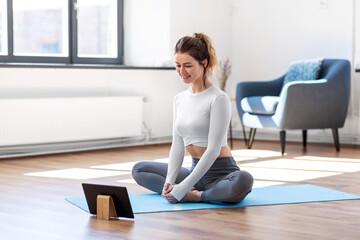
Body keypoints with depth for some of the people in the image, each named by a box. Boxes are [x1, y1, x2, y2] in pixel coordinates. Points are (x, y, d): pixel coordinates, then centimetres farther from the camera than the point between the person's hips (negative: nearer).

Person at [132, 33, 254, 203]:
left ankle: (194, 196, -16)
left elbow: (213, 150, -20)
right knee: (139, 169, 8)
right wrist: (169, 182, -9)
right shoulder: (179, 99, 8)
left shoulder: (219, 99, -15)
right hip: (196, 170, 7)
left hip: (222, 173, -7)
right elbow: (177, 146, 7)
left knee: (243, 181, -40)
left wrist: (183, 188, -23)